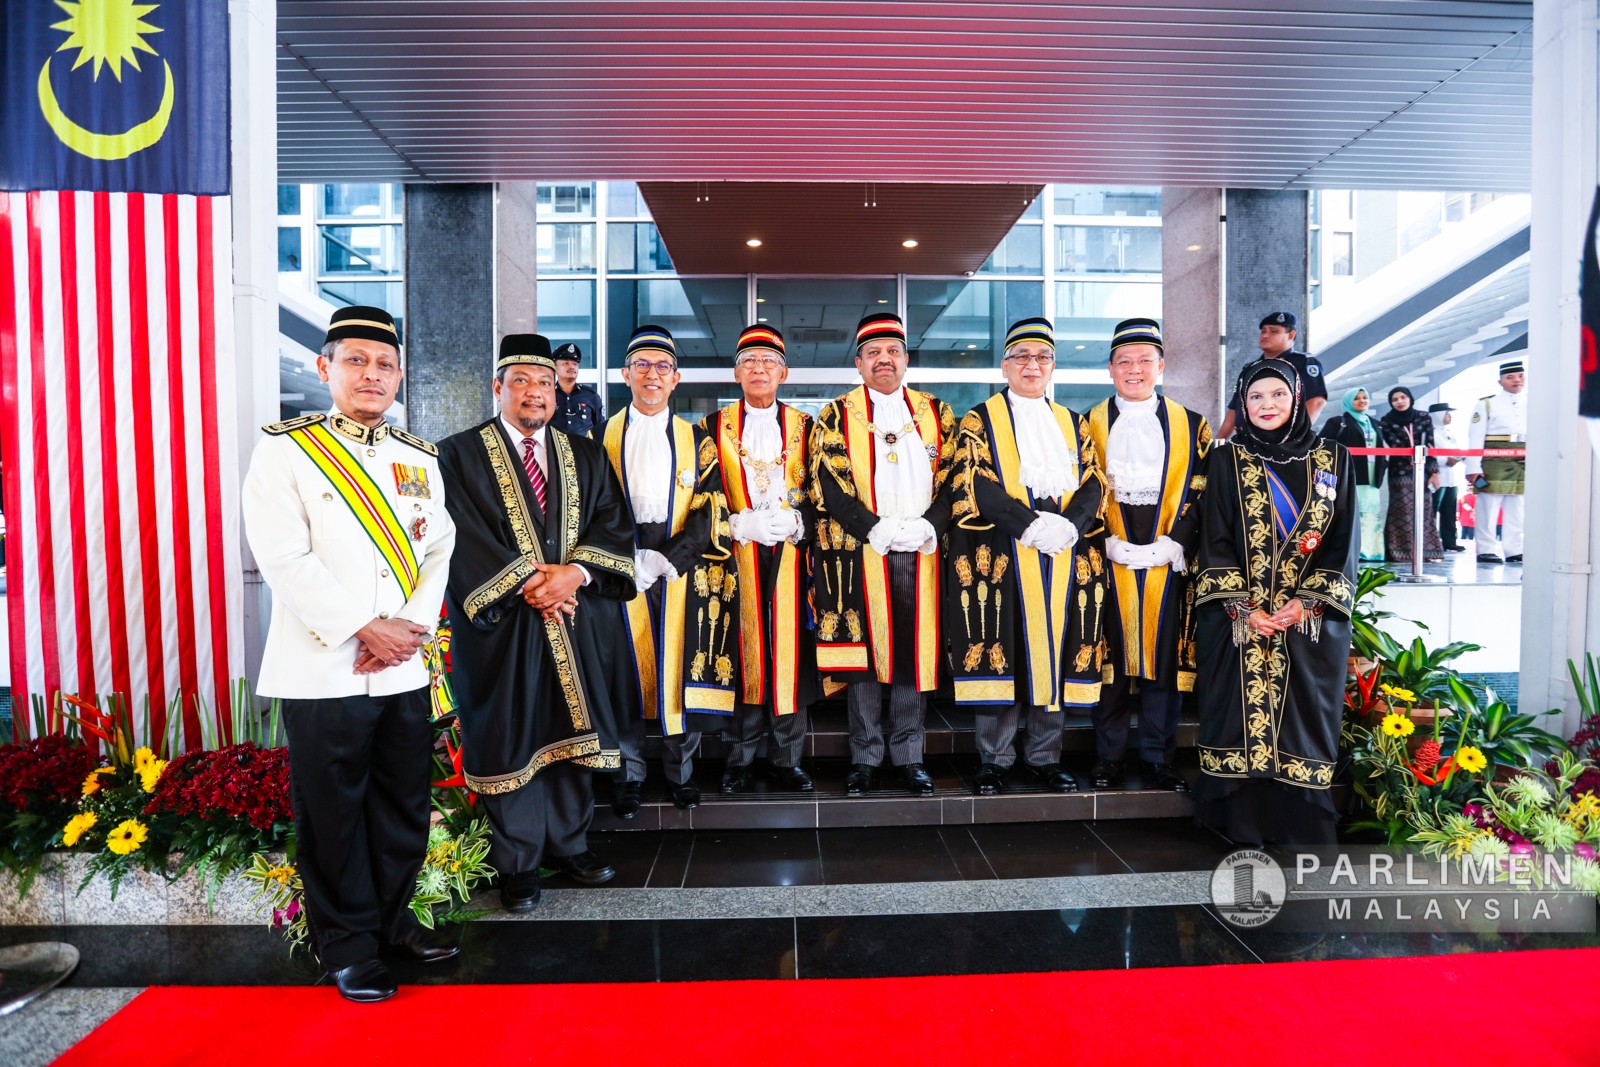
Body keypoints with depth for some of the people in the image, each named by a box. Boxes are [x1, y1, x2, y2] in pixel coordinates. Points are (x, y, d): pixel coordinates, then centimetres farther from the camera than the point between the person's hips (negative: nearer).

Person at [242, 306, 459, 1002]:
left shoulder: (420, 459, 11)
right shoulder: (285, 450, -4)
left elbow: (440, 550, 7)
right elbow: (285, 559, -13)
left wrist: (412, 626, -7)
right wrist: (364, 629, -15)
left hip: (404, 670, 5)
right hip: (322, 670, -4)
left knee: (405, 807, 14)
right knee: (333, 812, 8)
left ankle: (393, 918, 34)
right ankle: (348, 942, 26)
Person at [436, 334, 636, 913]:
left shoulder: (586, 455, 12)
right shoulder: (459, 454, 0)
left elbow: (613, 523, 3)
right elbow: (464, 539, -9)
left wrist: (575, 572, -14)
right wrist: (527, 584, -15)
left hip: (575, 620, 4)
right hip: (499, 623, -3)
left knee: (573, 731, 11)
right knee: (510, 739, 4)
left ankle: (568, 844, 28)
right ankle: (518, 863, 19)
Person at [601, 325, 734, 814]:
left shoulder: (695, 439, 10)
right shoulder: (603, 436, 10)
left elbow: (708, 511, 2)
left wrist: (668, 558, -12)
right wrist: (627, 560, -9)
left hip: (683, 569, 0)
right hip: (623, 569, 0)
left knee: (683, 669, 3)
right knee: (628, 670, 2)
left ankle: (681, 771, 18)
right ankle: (629, 774, 16)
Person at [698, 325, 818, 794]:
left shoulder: (803, 425, 12)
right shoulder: (715, 426, 9)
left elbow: (819, 492, 6)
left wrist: (794, 522, -12)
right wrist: (741, 524, -12)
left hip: (790, 554, 1)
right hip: (737, 556, -1)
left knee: (789, 650, 2)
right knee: (742, 651, 1)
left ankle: (787, 759, 14)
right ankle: (739, 759, 14)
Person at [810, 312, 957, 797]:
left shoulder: (935, 412, 13)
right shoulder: (836, 417, 5)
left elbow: (952, 479, 8)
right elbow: (829, 485, -4)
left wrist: (928, 526, -9)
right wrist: (876, 530, -14)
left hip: (920, 552, 2)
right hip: (860, 553, -2)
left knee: (915, 650, 6)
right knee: (864, 648, 2)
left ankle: (909, 756, 19)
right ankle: (865, 758, 15)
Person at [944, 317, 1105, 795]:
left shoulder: (1072, 423, 18)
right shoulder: (980, 420, 6)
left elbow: (1093, 483, 9)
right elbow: (974, 483, -7)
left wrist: (1069, 525, -11)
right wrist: (1030, 524, -17)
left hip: (1065, 557, 4)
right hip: (1001, 557, -3)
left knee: (1054, 653, 6)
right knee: (1002, 655, -2)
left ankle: (1045, 757, 18)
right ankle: (994, 760, 10)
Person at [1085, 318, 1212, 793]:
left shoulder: (1190, 426, 11)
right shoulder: (1090, 424, 8)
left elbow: (1198, 493, 5)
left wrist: (1172, 545, -8)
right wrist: (1106, 542, -8)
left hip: (1167, 561, 1)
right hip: (1109, 560, -1)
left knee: (1165, 659, 5)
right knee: (1111, 659, 4)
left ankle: (1158, 758, 18)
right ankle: (1109, 758, 16)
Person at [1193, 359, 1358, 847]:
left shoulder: (1332, 461, 8)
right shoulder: (1226, 462, 4)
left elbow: (1344, 543, 4)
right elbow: (1215, 544, 0)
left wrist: (1306, 604, -8)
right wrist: (1245, 609, -10)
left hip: (1311, 622, 1)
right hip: (1239, 621, -1)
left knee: (1302, 723, 2)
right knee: (1242, 718, 0)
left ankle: (1301, 829, 15)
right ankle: (1242, 830, 12)